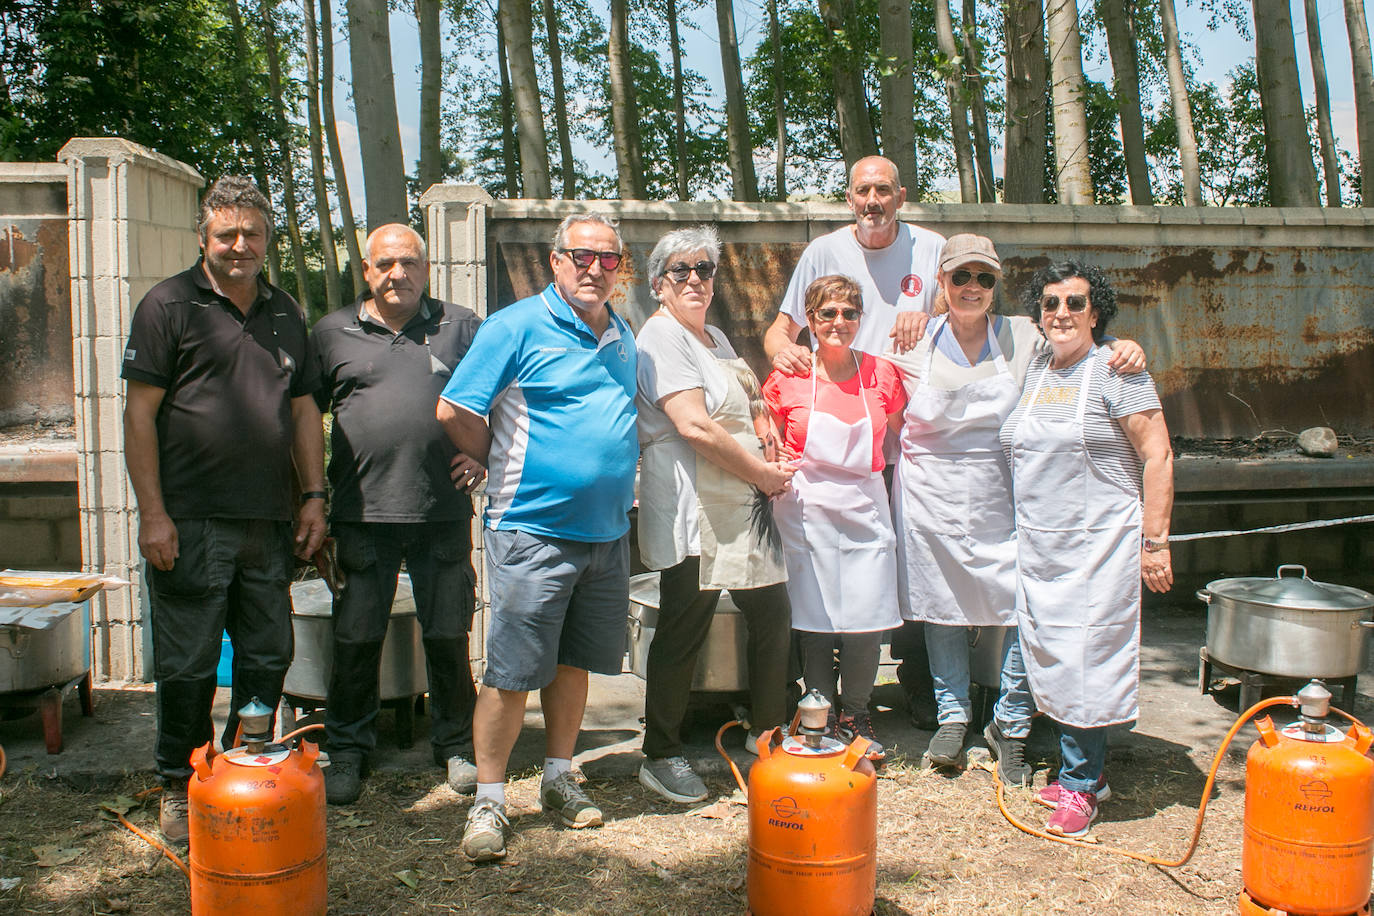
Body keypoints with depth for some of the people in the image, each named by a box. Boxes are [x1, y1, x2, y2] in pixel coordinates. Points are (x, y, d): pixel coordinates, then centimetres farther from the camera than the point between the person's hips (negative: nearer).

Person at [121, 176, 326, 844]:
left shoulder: (284, 313, 14)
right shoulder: (170, 305, -3)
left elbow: (303, 409, 18)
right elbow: (140, 413, -7)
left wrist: (313, 496, 11)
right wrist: (153, 513, -12)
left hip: (268, 522, 5)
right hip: (190, 520, -5)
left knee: (269, 657, 11)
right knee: (188, 665, 2)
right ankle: (179, 788, 19)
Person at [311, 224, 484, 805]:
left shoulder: (461, 327, 8)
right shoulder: (332, 332, 9)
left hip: (444, 512, 0)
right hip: (362, 514, 0)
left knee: (449, 638, 8)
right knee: (356, 639, 6)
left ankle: (457, 747, 24)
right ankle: (347, 752, 22)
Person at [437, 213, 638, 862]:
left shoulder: (623, 338, 14)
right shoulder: (517, 327, -8)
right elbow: (455, 411, -10)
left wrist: (621, 484, 14)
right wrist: (506, 469, 1)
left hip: (607, 533, 6)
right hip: (533, 531, -6)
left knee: (573, 662, 15)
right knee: (512, 673, -2)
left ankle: (559, 780, 30)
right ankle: (488, 802, 10)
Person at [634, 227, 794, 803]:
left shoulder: (714, 337, 19)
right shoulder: (661, 337, -10)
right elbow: (695, 427, -20)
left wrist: (769, 467, 10)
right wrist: (762, 472, -11)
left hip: (743, 505, 10)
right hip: (692, 509, -9)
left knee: (772, 611, 14)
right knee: (684, 632, -2)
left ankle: (767, 735, 30)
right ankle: (661, 757, 12)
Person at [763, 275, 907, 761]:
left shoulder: (882, 375, 3)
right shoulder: (788, 378, -1)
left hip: (865, 508, 2)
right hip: (806, 510, -1)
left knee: (867, 621, -1)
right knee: (814, 621, 2)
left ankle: (855, 715, 21)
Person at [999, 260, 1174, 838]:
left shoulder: (1115, 370, -6)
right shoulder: (1034, 371, 13)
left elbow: (1157, 456, -9)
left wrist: (1155, 542, -13)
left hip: (1100, 542, -6)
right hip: (1038, 546, 6)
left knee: (1087, 660, -4)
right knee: (1051, 660, 9)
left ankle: (1082, 784, 10)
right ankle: (1082, 771, 24)